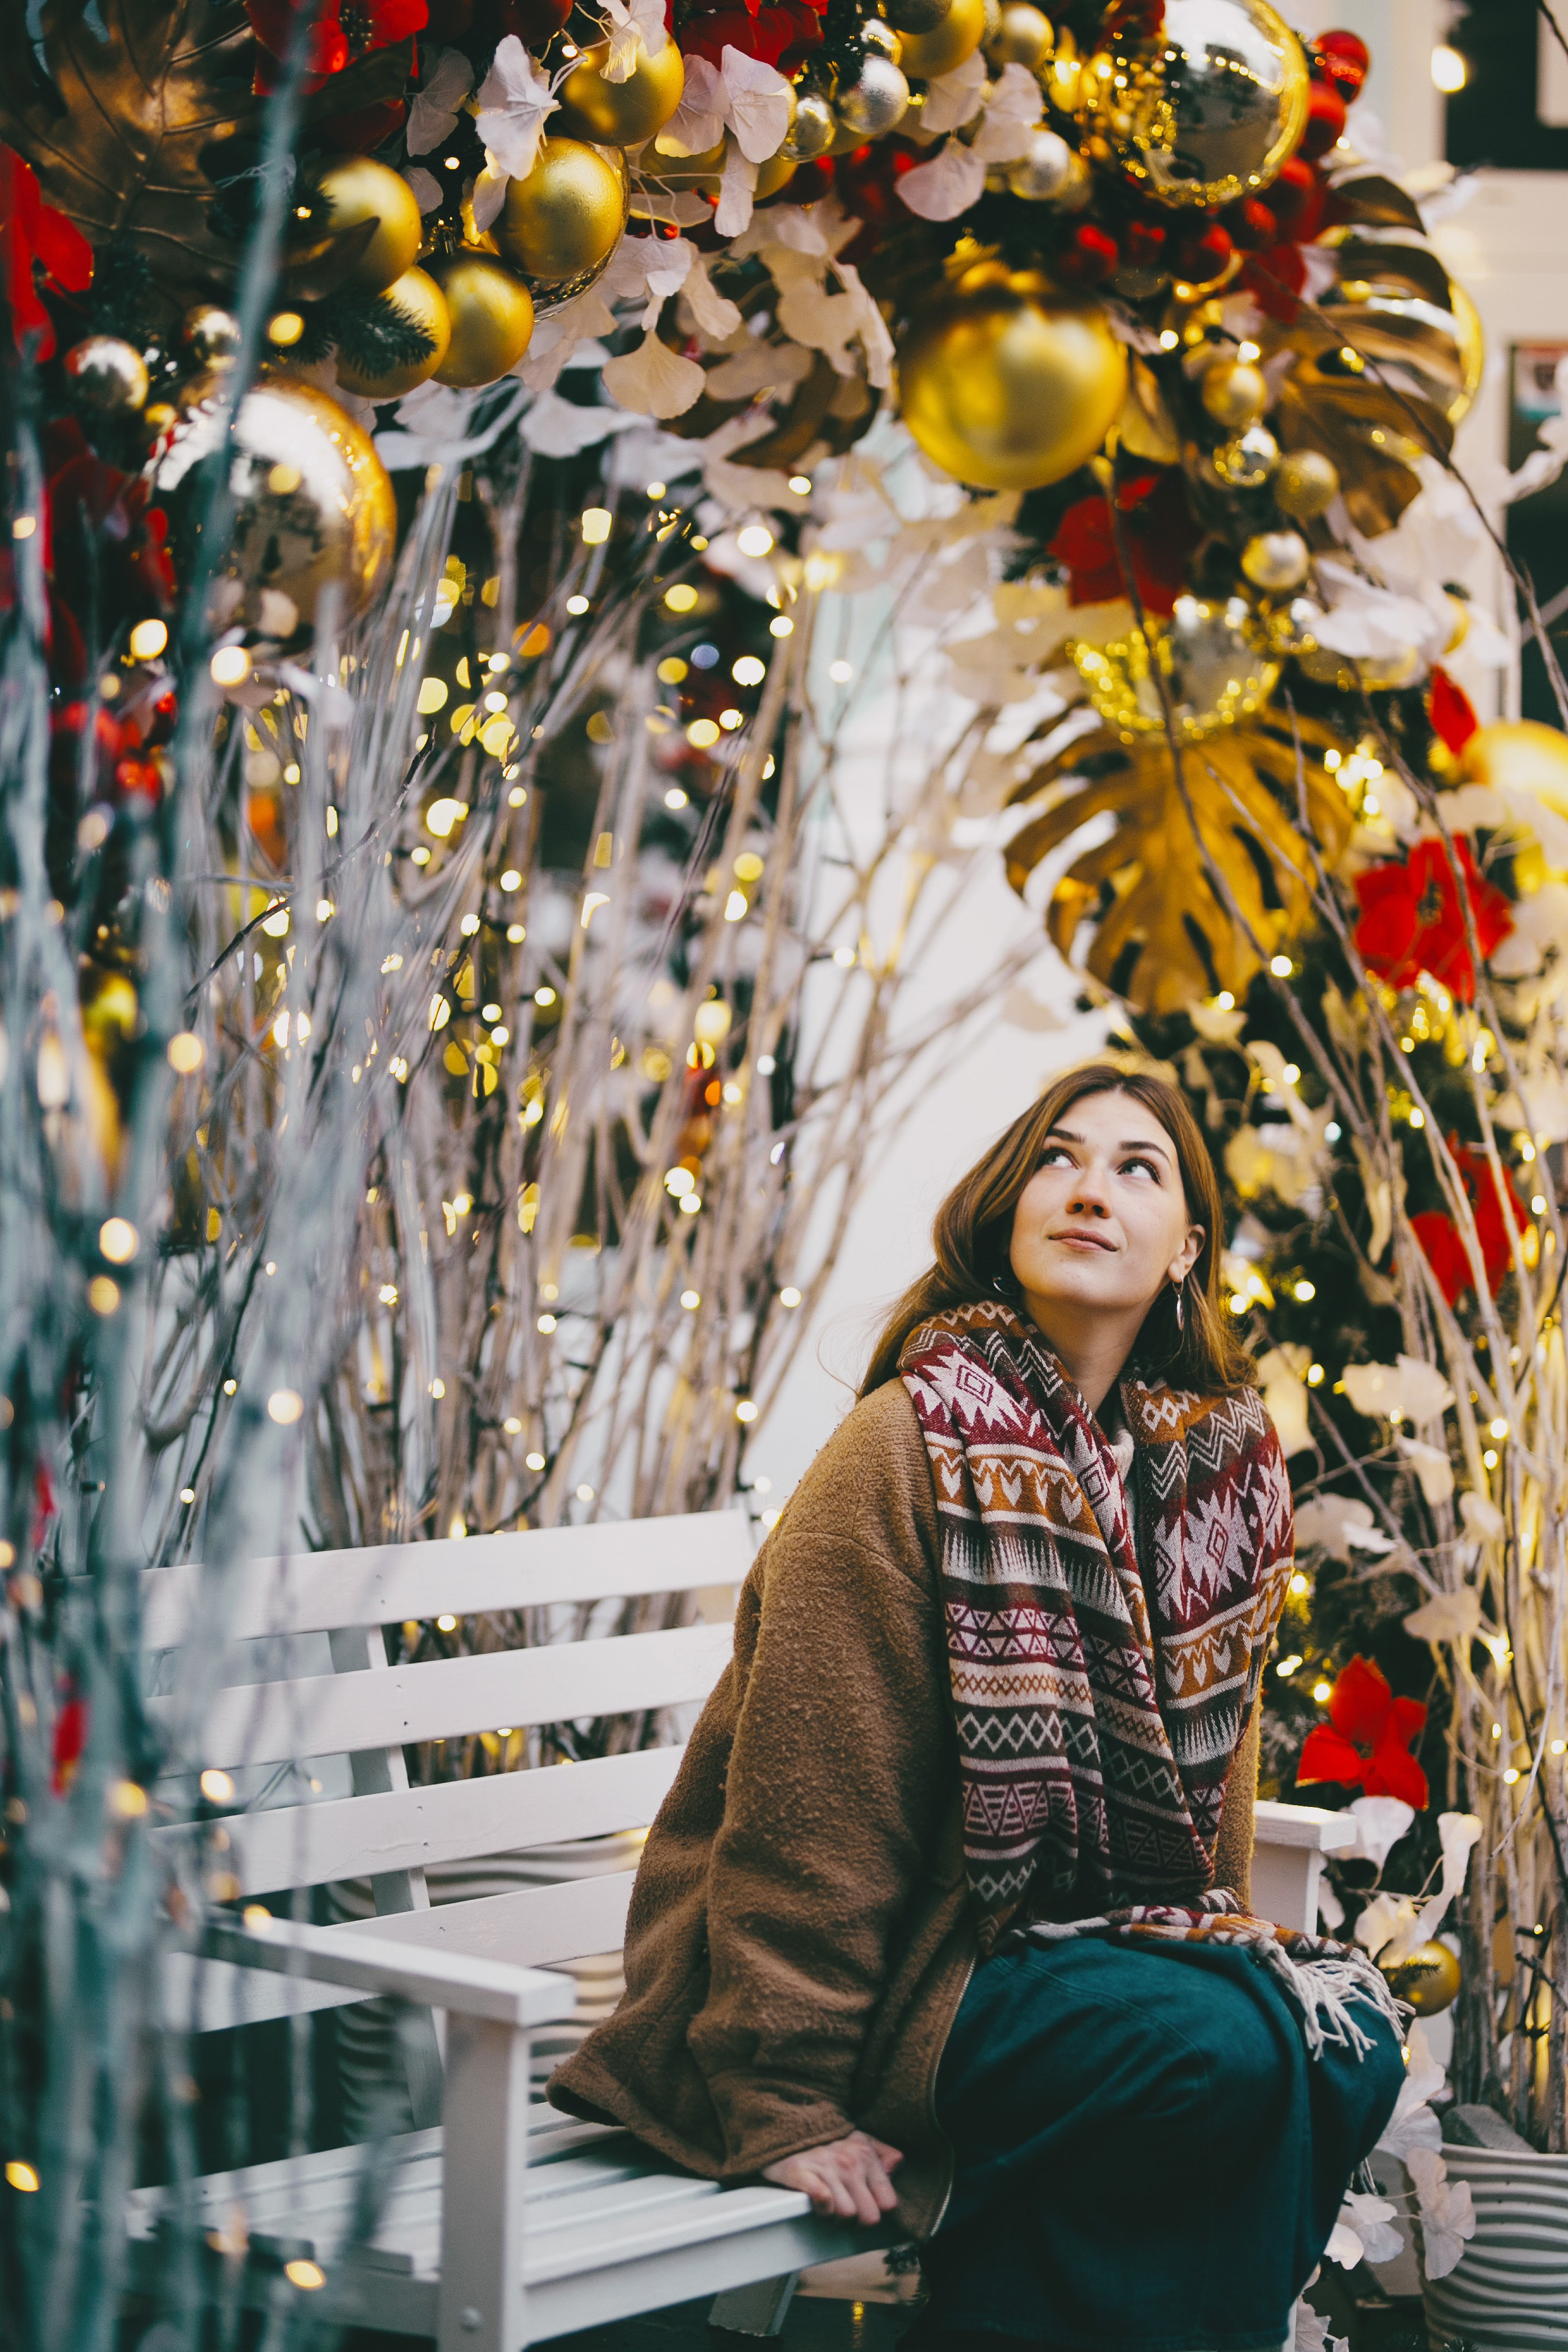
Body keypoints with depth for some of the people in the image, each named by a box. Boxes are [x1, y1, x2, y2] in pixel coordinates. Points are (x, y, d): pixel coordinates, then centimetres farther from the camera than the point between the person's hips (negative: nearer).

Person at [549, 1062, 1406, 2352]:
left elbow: (1213, 1754, 19)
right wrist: (783, 2101, -17)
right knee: (1225, 2054, -27)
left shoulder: (1225, 1463, 5)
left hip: (1083, 1944, 7)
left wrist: (1224, 1953, 14)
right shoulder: (912, 1447, -15)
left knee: (1352, 2043, -16)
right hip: (901, 1964, -7)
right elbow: (806, 1804, -16)